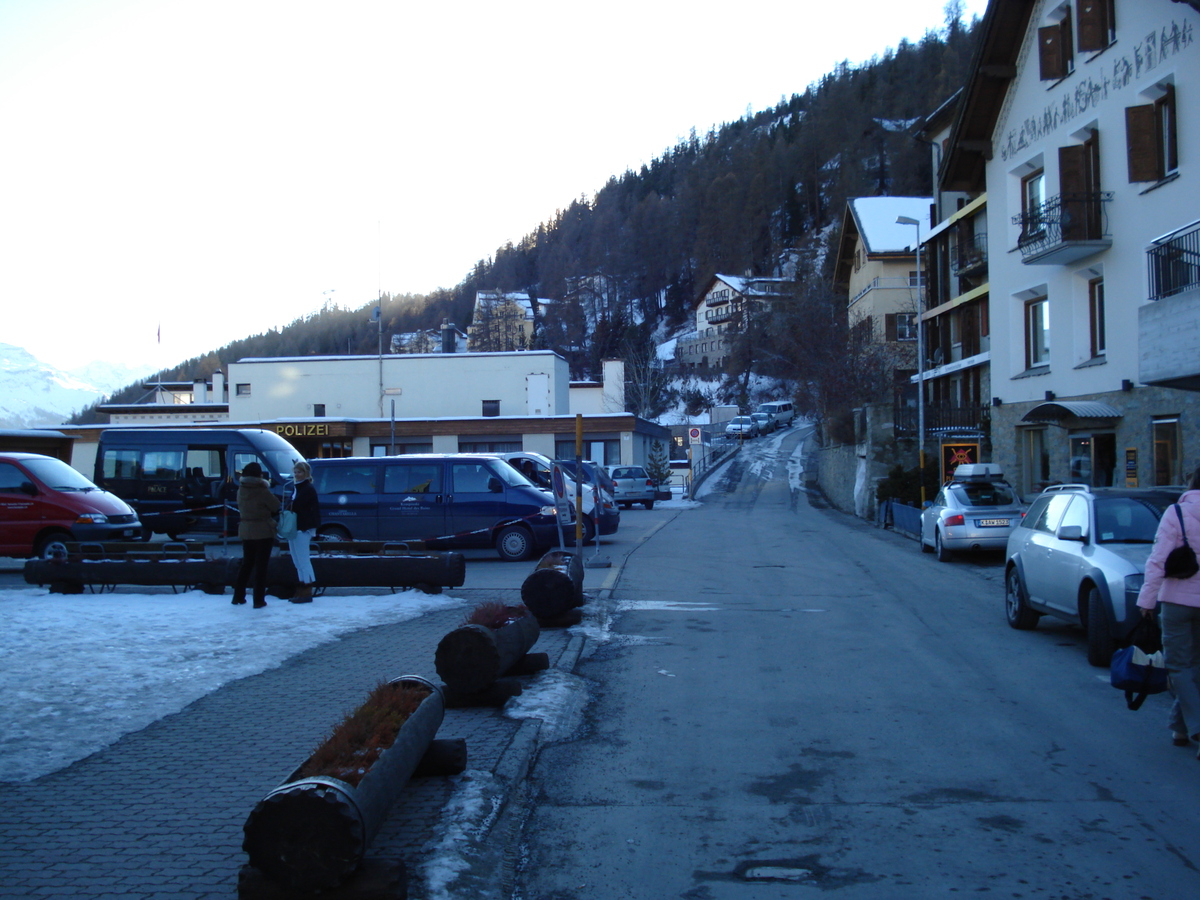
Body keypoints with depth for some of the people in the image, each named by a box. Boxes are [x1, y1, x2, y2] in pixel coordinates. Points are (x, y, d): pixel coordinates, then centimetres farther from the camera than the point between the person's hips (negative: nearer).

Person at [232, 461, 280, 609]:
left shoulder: (241, 490, 1)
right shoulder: (262, 491, -16)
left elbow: (241, 508, 9)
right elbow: (276, 506, -6)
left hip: (246, 531, 5)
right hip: (263, 531, -5)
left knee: (247, 563, 18)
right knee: (261, 565, 0)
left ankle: (238, 596, 21)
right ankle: (259, 600, 1)